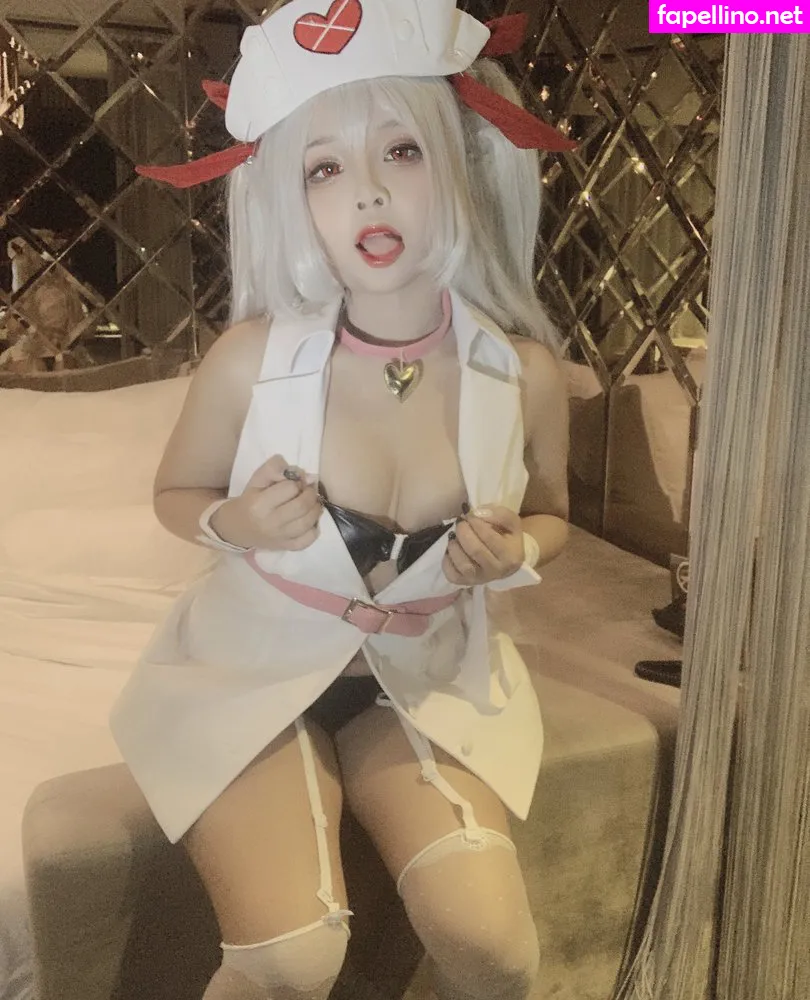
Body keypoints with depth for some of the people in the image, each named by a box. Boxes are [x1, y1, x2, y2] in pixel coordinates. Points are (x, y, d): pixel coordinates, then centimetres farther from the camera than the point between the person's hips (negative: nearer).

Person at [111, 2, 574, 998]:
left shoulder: (524, 372, -13)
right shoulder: (252, 359, -18)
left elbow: (549, 517, 7)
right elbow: (175, 494, 2)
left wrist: (514, 554, -15)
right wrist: (234, 522, -20)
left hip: (432, 678, 2)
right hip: (254, 667, -1)